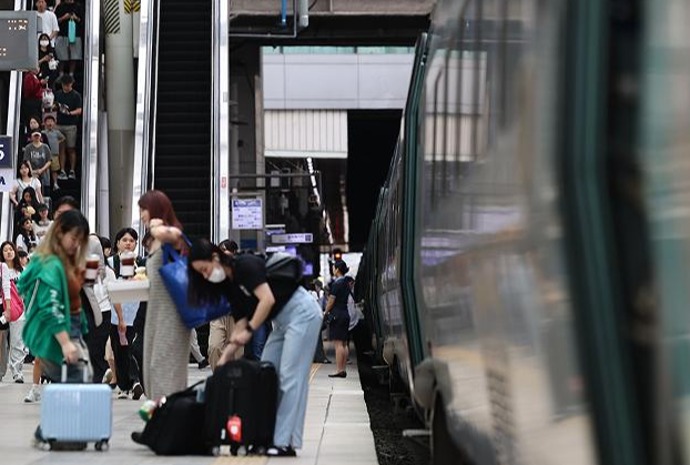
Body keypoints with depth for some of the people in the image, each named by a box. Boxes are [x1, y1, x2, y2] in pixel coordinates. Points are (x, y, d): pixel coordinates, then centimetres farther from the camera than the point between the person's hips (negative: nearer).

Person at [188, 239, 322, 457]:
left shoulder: (246, 265, -16)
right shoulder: (229, 284, 9)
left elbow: (267, 299, -24)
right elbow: (241, 321, 9)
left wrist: (249, 330, -21)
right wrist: (225, 357, 1)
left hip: (301, 312, -10)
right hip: (282, 321, 10)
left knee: (290, 377, -12)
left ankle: (286, 442, -15)